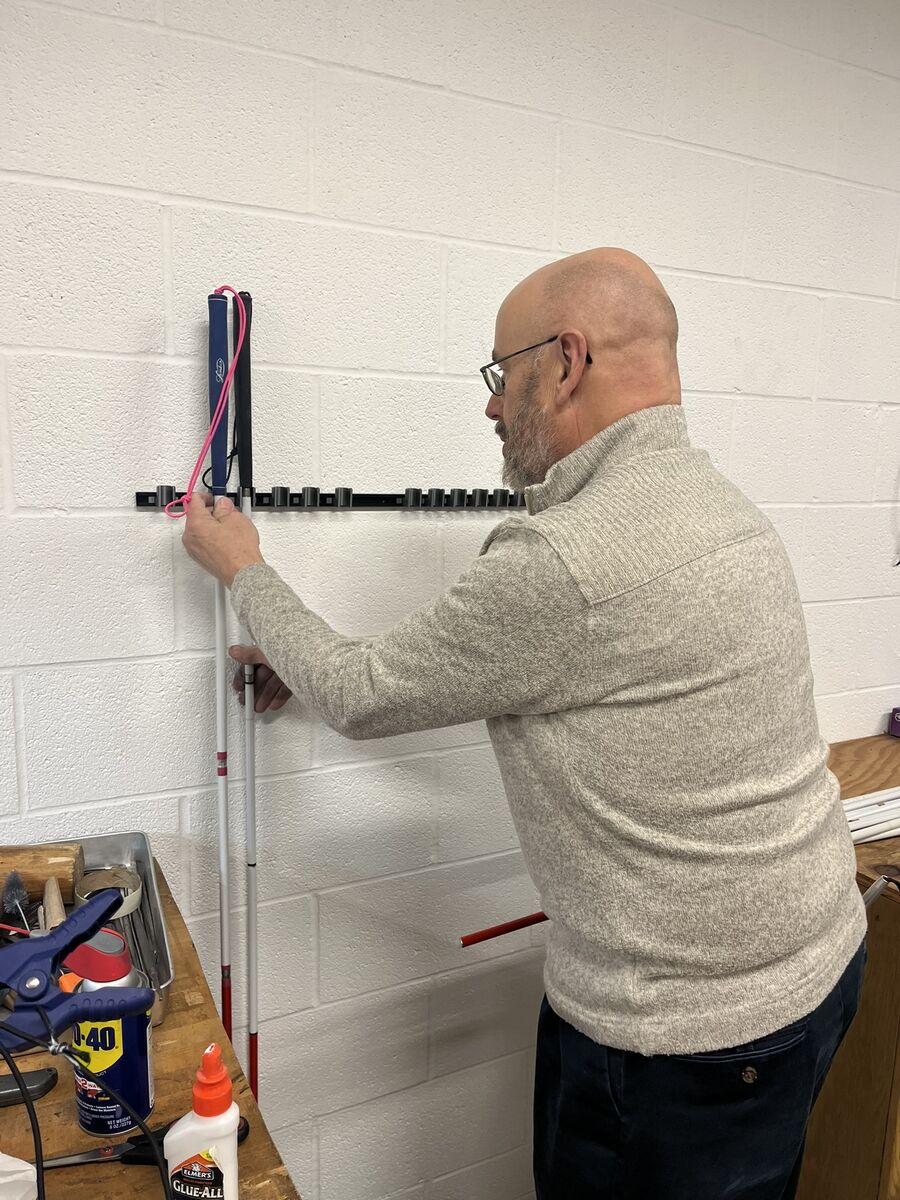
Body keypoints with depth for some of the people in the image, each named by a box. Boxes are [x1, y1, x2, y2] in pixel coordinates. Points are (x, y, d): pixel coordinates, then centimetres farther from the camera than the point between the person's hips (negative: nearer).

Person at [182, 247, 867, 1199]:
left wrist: (242, 570, 3)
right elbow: (492, 663, 11)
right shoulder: (720, 504, 3)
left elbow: (362, 700, -14)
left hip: (691, 1027, -8)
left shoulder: (564, 559, -30)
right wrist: (319, 662, 15)